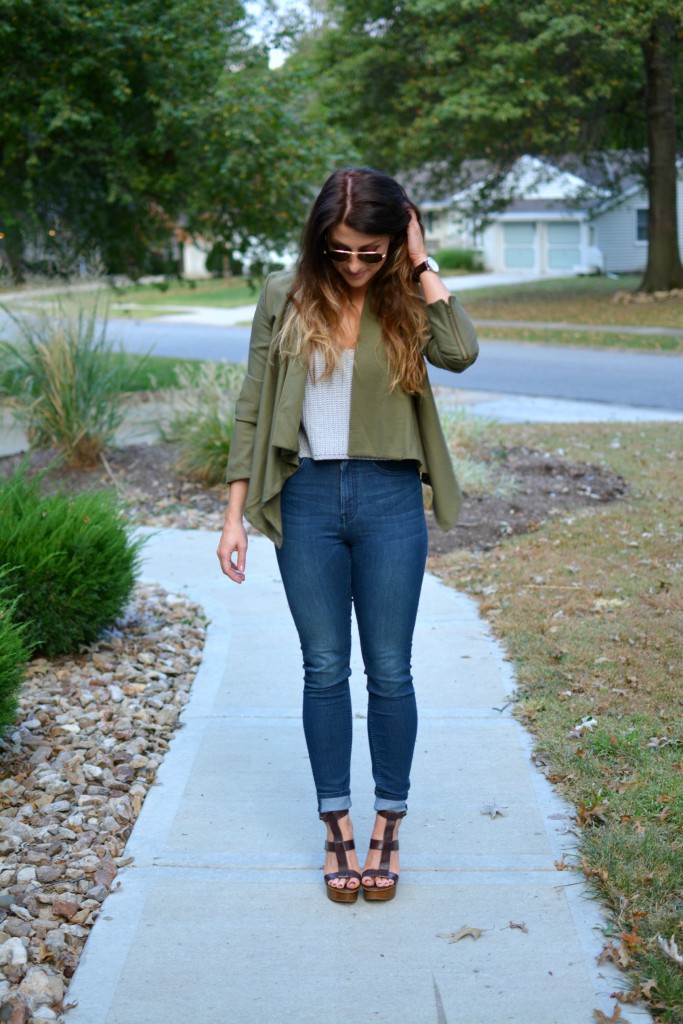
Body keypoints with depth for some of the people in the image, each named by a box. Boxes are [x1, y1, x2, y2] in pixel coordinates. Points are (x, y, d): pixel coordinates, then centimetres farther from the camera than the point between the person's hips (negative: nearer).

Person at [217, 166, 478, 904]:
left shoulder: (406, 299, 1)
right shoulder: (286, 297, 1)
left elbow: (460, 352, -21)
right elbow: (253, 409, 3)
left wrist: (423, 266, -12)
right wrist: (235, 516, 0)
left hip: (389, 500, 0)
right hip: (307, 498, 0)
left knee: (389, 670, 6)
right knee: (324, 670, 8)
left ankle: (388, 826, 22)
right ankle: (337, 827, 21)